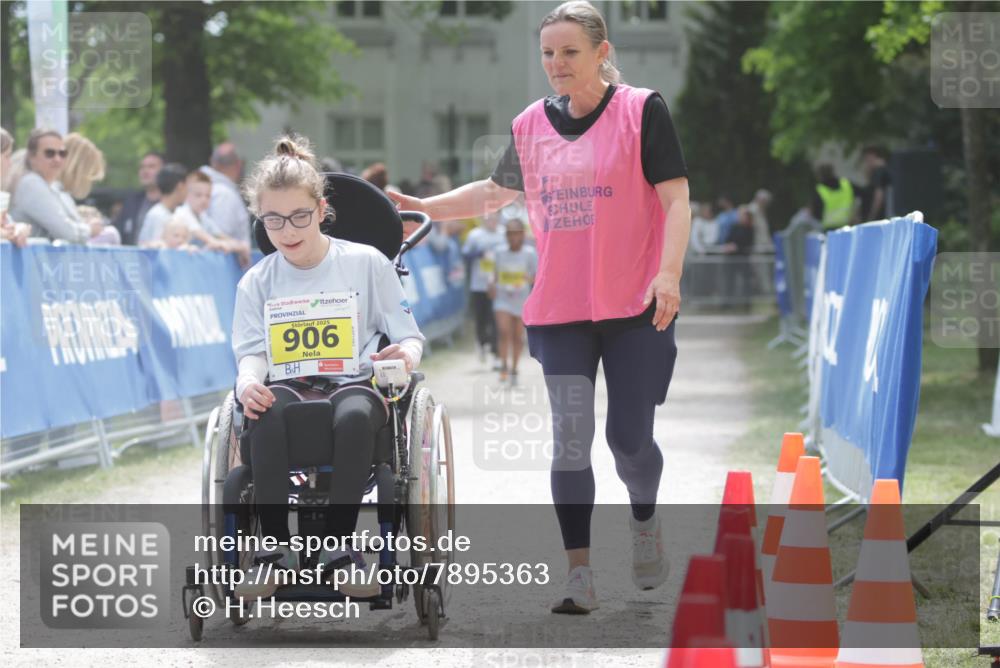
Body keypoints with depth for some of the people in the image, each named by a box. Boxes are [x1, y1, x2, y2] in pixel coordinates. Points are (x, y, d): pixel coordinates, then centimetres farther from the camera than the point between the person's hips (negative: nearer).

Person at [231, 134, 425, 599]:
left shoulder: (365, 264, 11)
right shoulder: (257, 282, 16)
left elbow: (408, 335, 10)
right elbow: (252, 351, 6)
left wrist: (406, 355, -16)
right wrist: (248, 382, -19)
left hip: (355, 382, -1)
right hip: (287, 386, 1)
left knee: (354, 412, -40)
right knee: (268, 411, -37)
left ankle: (339, 548, -32)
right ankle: (274, 551, -34)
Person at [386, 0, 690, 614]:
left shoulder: (642, 110, -4)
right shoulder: (532, 125, 9)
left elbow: (675, 198, -8)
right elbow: (497, 191, 25)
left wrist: (668, 274, -21)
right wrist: (419, 207, 18)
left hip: (634, 309, -3)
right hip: (559, 311, 3)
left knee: (630, 439, 0)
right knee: (570, 439, -5)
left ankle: (645, 519, 33)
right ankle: (580, 575, -4)